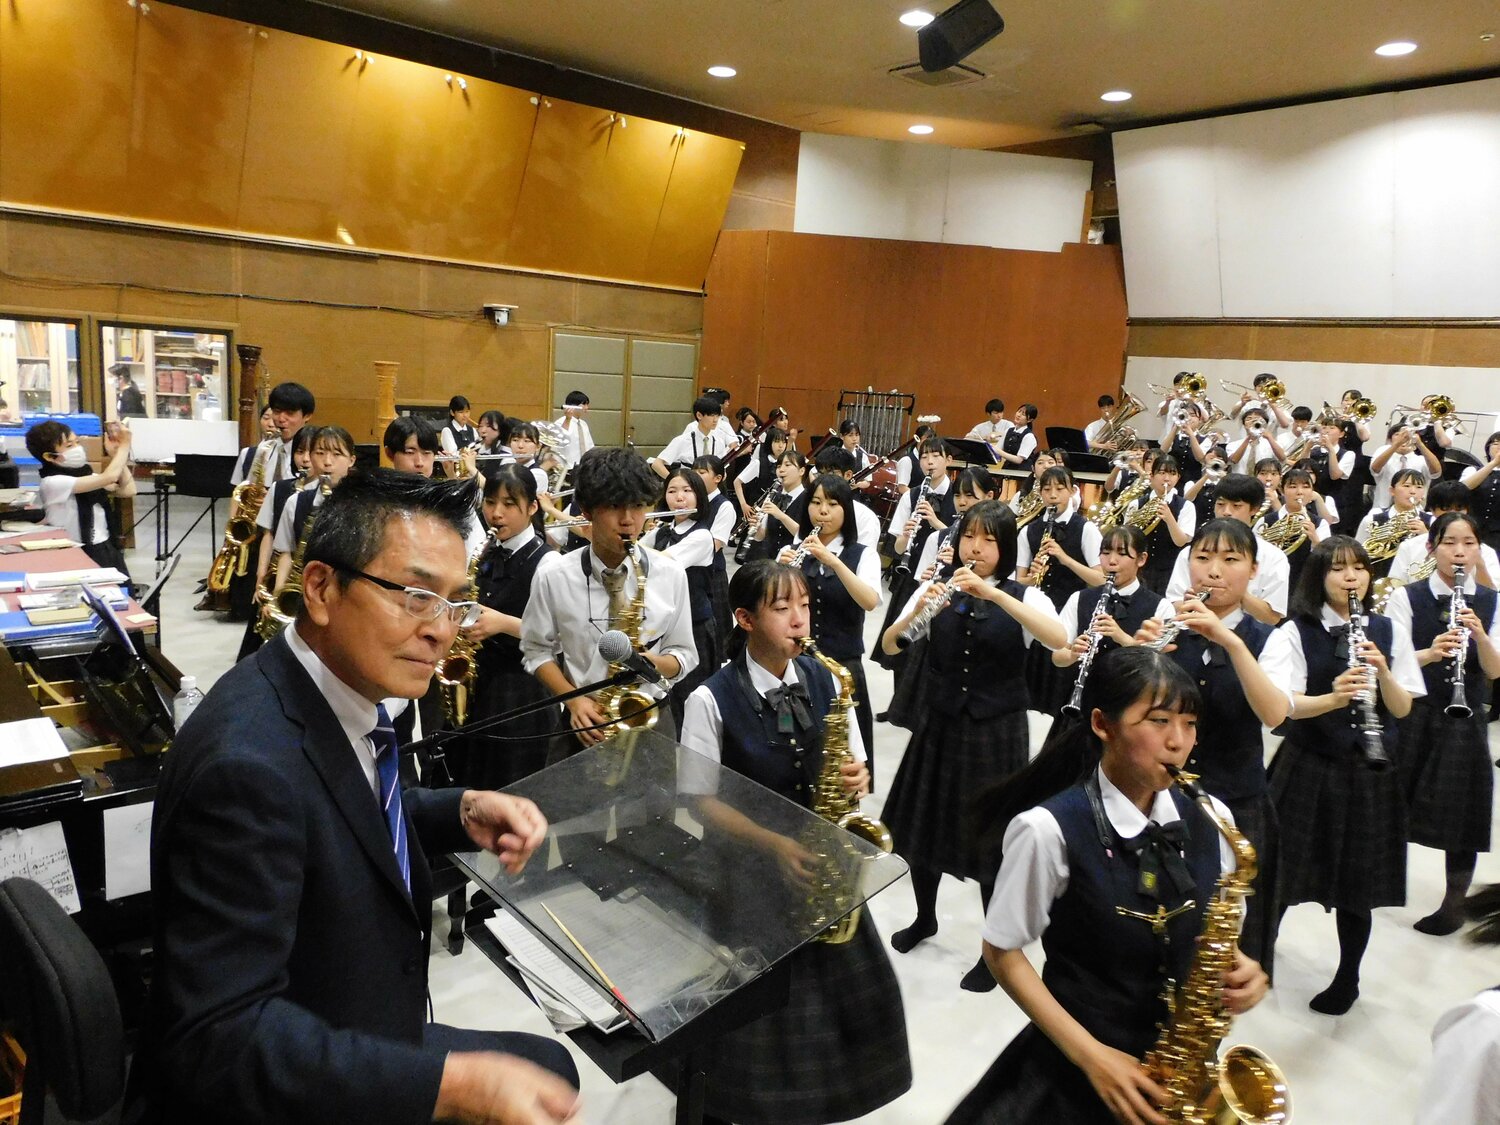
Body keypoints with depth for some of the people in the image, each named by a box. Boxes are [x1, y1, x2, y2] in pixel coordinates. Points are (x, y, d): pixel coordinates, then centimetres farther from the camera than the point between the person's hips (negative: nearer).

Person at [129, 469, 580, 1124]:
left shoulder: (352, 687, -6)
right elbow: (221, 1037, -32)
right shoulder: (247, 764, -32)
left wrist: (463, 813, -7)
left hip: (362, 1045, 8)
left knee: (549, 1066, 20)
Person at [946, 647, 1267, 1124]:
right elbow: (1002, 952, -10)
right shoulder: (1051, 829, -19)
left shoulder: (1209, 820, -5)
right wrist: (1088, 1054, -15)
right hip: (1076, 1065, -4)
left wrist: (1240, 970, -11)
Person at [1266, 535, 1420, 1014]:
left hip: (1369, 771, 2)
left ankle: (1347, 979, 31)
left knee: (1359, 881, 10)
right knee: (1284, 872, 7)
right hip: (1309, 767, -2)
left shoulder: (1386, 632, 2)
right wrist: (1334, 697, -34)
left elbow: (1402, 709, -1)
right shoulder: (1295, 632, -8)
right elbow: (1287, 705, -16)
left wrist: (1382, 671, -19)